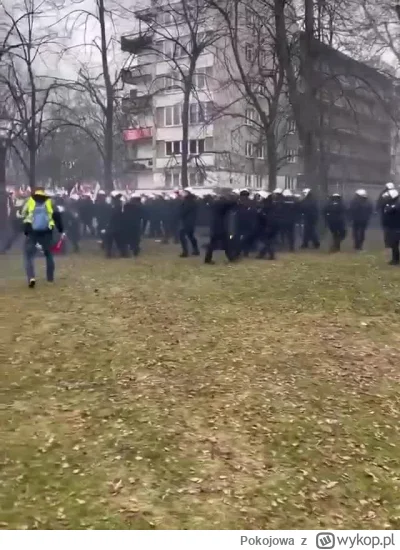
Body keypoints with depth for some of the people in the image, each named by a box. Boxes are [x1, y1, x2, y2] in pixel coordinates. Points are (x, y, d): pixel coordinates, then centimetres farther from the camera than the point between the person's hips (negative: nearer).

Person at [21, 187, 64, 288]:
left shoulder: (29, 201, 13)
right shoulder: (49, 202, 12)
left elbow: (23, 216, 6)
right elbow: (57, 216, 3)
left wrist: (25, 231, 11)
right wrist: (61, 231, 4)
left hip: (31, 231, -1)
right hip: (46, 232, 1)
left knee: (29, 255, 3)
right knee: (48, 253, 20)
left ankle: (31, 277, -17)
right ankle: (50, 277, 20)